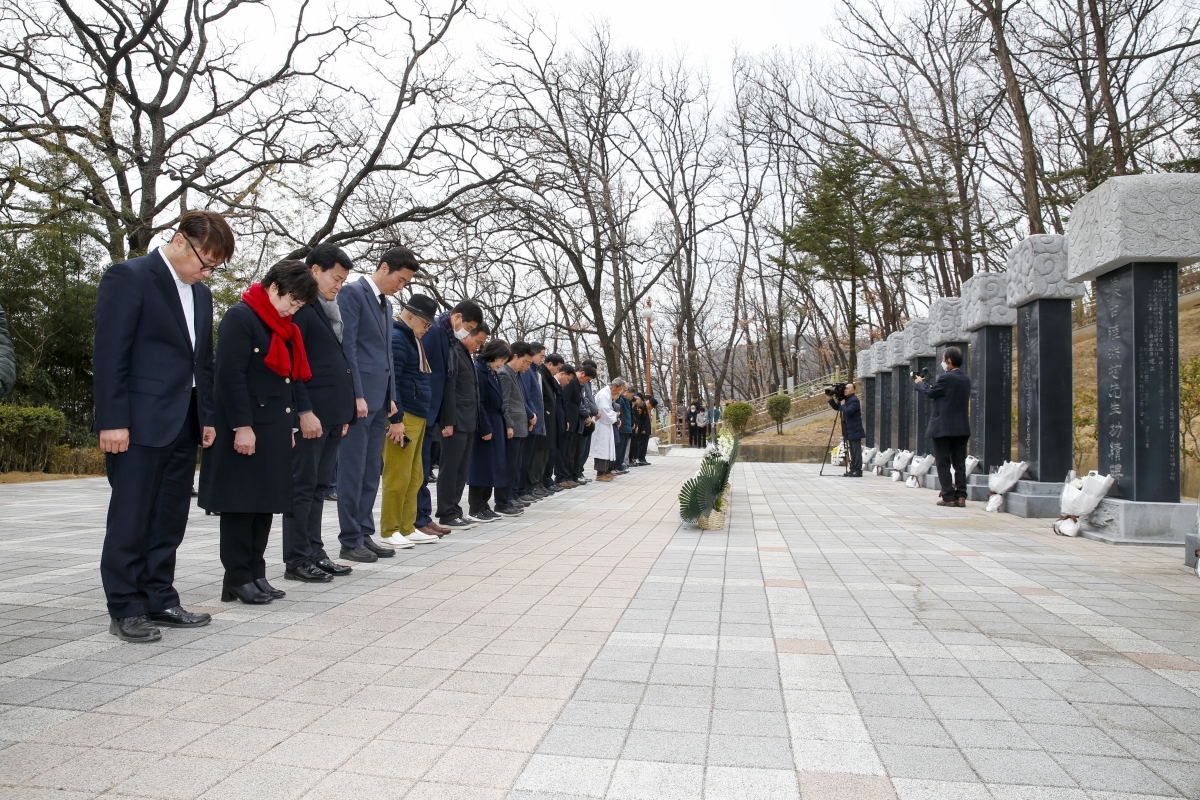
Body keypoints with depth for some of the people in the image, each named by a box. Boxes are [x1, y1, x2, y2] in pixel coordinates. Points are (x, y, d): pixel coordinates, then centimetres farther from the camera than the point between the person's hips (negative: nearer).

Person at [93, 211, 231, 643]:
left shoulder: (200, 293, 16)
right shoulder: (128, 277, -7)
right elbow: (109, 354, -12)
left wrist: (207, 417, 13)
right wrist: (113, 421, -16)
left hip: (183, 426, 7)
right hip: (140, 425, -7)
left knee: (169, 522, 11)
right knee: (131, 521, 1)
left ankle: (160, 601, 21)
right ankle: (126, 611, 10)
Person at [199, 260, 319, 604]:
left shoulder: (283, 327, 17)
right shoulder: (240, 317, -9)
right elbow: (230, 375, -17)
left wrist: (288, 427, 17)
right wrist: (242, 426, -21)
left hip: (274, 429, 9)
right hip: (246, 428, -8)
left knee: (266, 501, 10)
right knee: (241, 502, -1)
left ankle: (256, 573, 18)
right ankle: (238, 579, 7)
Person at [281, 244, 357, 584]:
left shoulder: (330, 310, 18)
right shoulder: (299, 307, -8)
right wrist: (305, 411, -19)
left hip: (334, 413, 9)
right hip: (311, 414, -8)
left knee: (320, 486, 13)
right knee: (303, 487, -2)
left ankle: (315, 553, 20)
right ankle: (296, 561, 6)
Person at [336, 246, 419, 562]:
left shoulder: (386, 304, 20)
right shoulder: (353, 293, -7)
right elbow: (346, 347, -14)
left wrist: (391, 396, 14)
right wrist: (356, 396, -18)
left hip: (379, 399, 9)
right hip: (360, 398, -8)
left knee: (372, 472, 10)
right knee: (353, 471, -2)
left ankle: (365, 534, 17)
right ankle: (350, 541, 5)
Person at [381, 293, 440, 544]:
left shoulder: (412, 340, 21)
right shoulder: (397, 338, -9)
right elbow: (390, 380, -17)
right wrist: (396, 419, -20)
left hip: (417, 417, 10)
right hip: (403, 417, -10)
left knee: (414, 477, 11)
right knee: (397, 477, -6)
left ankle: (408, 527, 18)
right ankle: (390, 530, 2)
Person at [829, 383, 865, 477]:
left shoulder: (854, 400, -15)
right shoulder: (846, 399, 13)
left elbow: (848, 411, -26)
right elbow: (836, 408, 19)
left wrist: (842, 405, -11)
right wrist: (831, 399, 8)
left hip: (855, 431, -10)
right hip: (849, 431, 10)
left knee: (856, 451, -6)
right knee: (852, 451, 14)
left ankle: (858, 471, -5)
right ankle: (852, 470, 19)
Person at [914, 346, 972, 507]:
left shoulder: (946, 378, -14)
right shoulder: (966, 379, 11)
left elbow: (930, 393, -3)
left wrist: (919, 383, 15)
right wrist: (925, 384, 21)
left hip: (943, 427, -7)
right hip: (961, 428, 7)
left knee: (943, 463, 0)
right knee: (959, 463, 8)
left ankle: (948, 497, 0)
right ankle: (961, 496, 6)